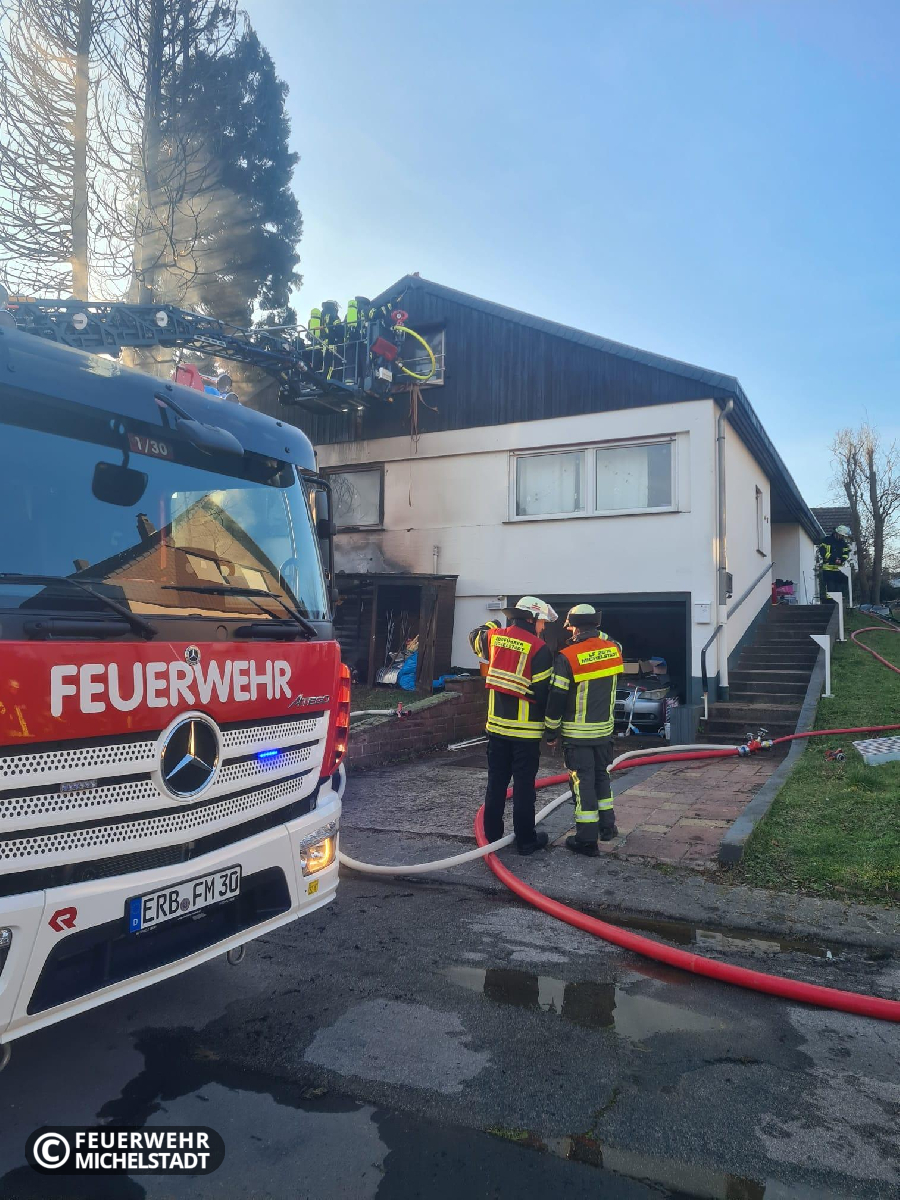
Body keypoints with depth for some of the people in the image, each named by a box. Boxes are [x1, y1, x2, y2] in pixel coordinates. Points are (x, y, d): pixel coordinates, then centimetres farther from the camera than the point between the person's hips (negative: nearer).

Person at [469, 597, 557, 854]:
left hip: (496, 724, 5)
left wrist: (492, 624, 42)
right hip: (526, 728, -5)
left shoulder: (494, 637, 3)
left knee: (496, 780, 14)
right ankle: (526, 840, 11)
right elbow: (544, 691, -14)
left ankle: (492, 833, 23)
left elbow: (475, 637, 26)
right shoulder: (539, 648, -14)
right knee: (524, 784, 3)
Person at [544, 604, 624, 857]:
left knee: (583, 781, 2)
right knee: (601, 775, 22)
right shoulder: (613, 649, -4)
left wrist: (551, 732, -4)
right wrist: (597, 633, 18)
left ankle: (587, 839, 7)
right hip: (604, 729, 5)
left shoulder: (567, 657, -17)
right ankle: (607, 825, 32)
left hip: (576, 733, -5)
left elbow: (556, 699, -14)